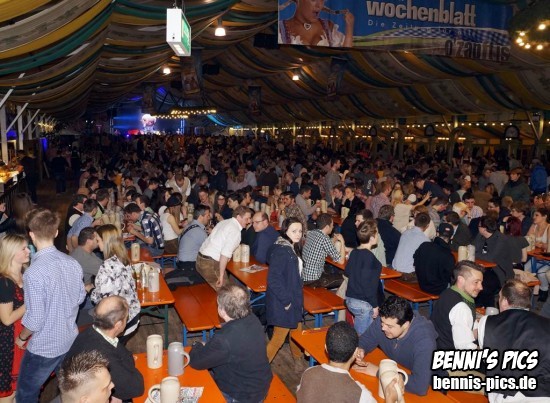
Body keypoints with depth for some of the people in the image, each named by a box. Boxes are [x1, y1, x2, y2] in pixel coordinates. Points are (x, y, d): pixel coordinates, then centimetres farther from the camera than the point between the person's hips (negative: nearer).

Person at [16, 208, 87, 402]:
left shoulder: (34, 273, -28)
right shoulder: (72, 263, -8)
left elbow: (35, 319, -22)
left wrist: (22, 338, -3)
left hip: (44, 347, -6)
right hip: (71, 340, 6)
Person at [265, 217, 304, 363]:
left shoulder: (293, 248, 6)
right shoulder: (281, 250, -23)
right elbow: (273, 279, -27)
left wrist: (297, 299, 12)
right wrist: (285, 300, -21)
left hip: (293, 301, 9)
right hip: (282, 304, -9)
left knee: (297, 332, 23)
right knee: (278, 338, 1)